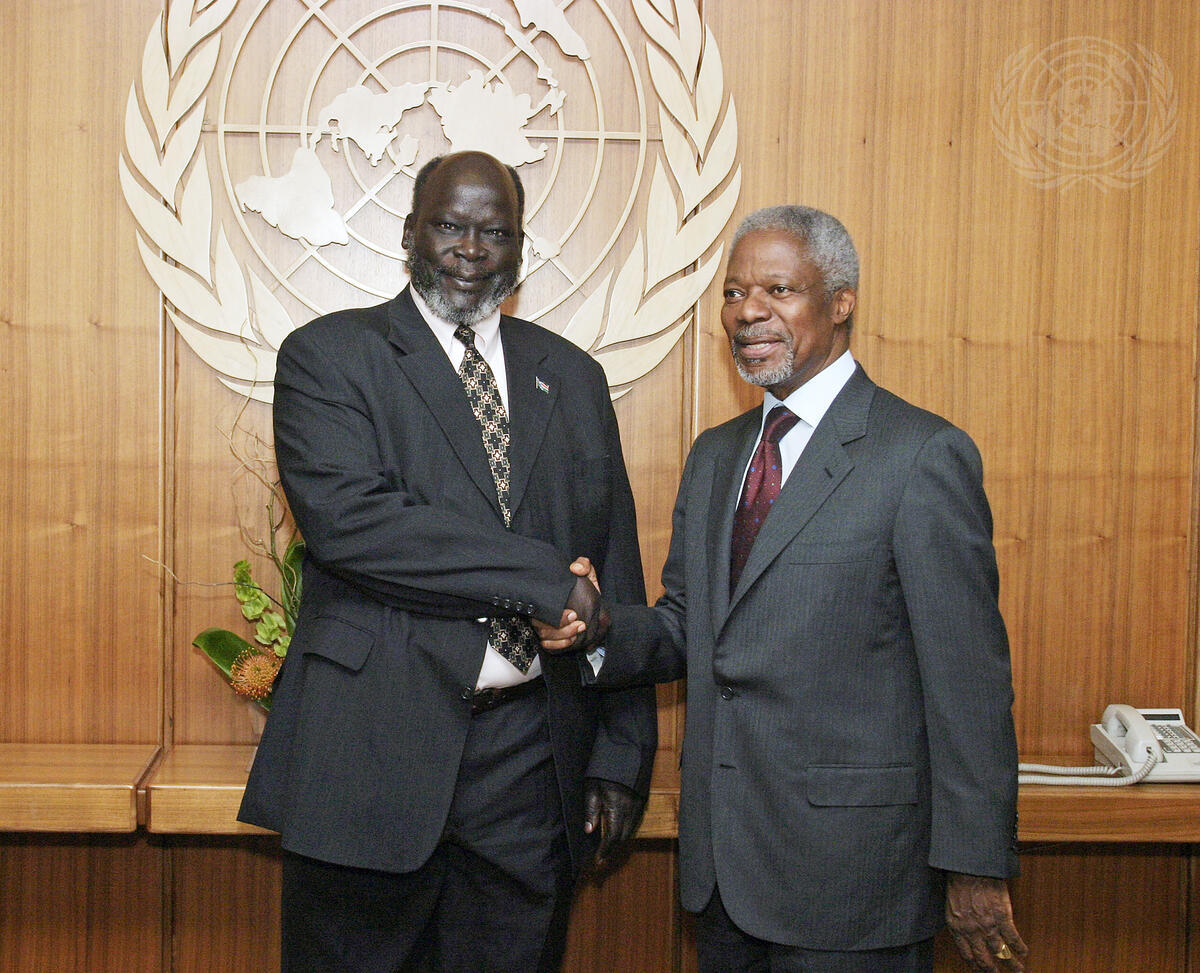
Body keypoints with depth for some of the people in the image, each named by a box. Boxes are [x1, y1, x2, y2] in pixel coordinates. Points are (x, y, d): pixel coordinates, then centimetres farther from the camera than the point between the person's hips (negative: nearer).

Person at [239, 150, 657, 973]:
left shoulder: (574, 379, 12)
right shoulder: (328, 356, 0)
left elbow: (616, 584, 11)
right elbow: (346, 519, -18)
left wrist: (621, 758, 5)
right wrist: (543, 579, -18)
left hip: (531, 760, 3)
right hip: (374, 752, -3)